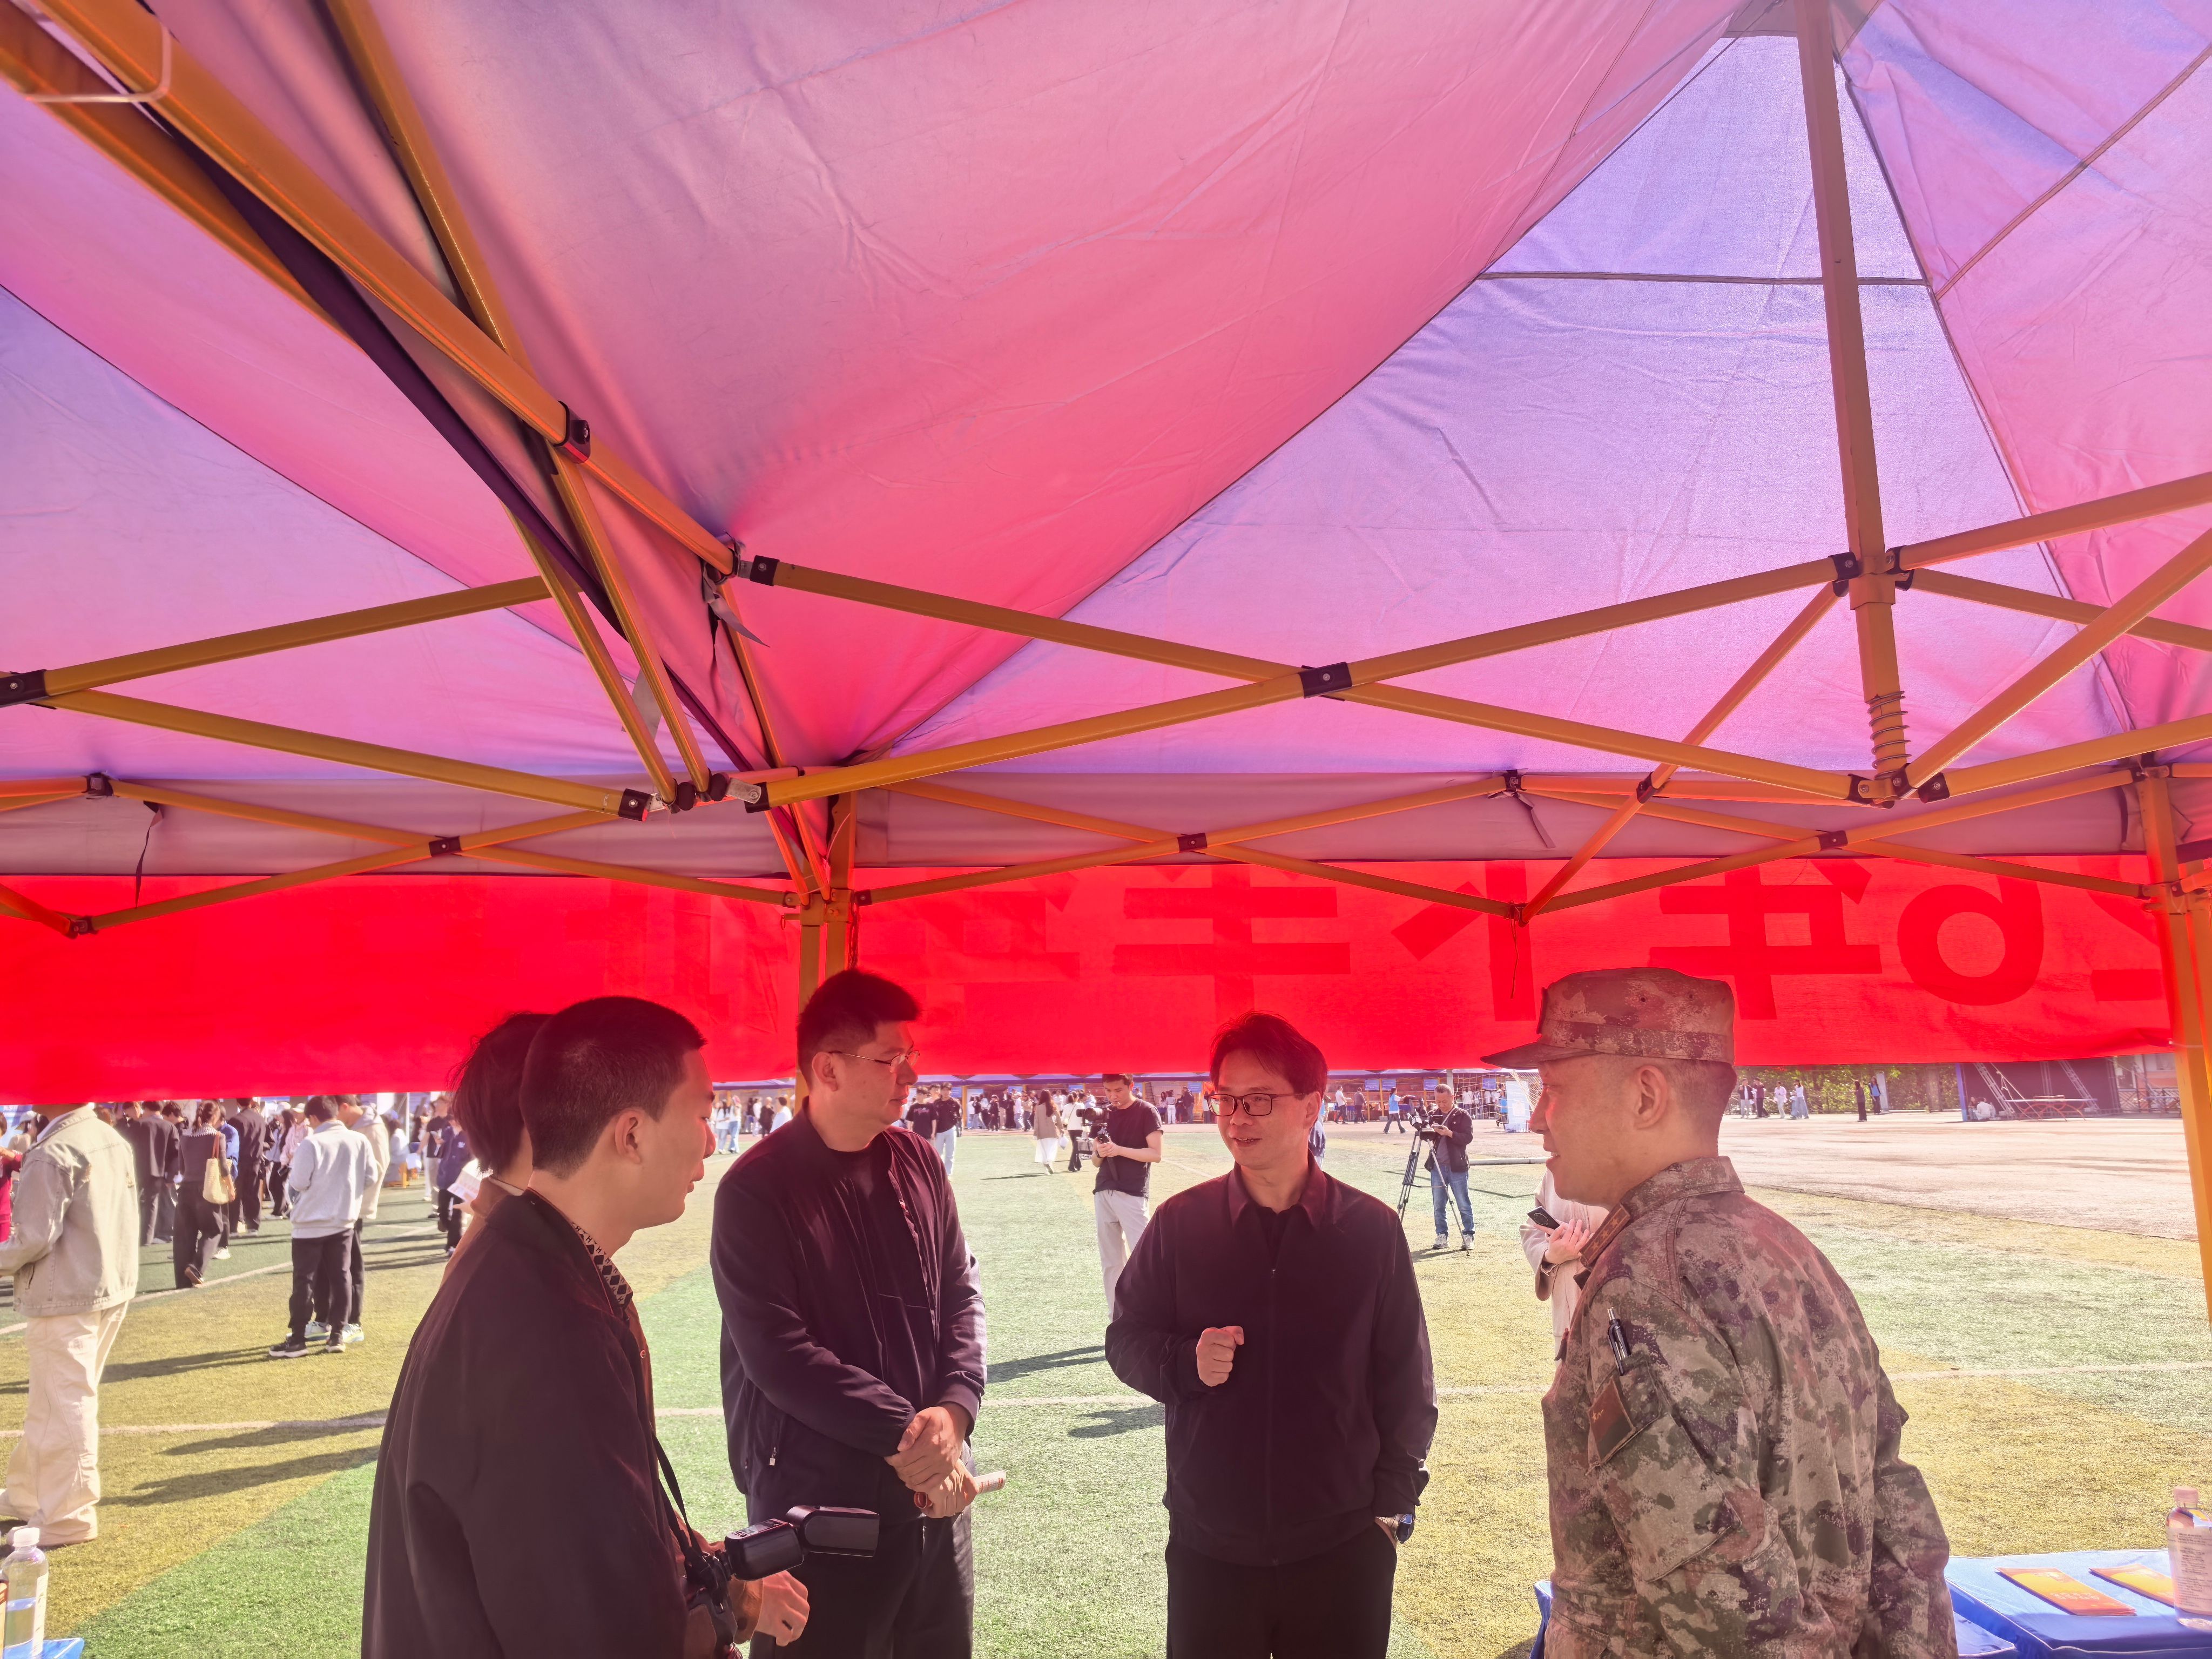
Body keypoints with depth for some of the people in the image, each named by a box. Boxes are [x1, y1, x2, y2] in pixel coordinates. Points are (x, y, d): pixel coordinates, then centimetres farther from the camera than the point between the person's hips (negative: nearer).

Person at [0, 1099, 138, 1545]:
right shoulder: (114, 1140, 6)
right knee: (53, 1398, 21)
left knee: (63, 1405, 2)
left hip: (65, 1297, -8)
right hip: (113, 1287, 8)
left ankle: (67, 1518, 11)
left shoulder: (51, 1155, -18)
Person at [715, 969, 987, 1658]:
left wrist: (952, 1410, -11)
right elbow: (778, 1355, -17)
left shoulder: (917, 1164, 3)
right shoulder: (756, 1191, -13)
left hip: (935, 1487, 5)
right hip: (818, 1500, -5)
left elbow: (962, 1295, 6)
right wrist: (903, 1435, -18)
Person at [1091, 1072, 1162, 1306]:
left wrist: (1119, 1150, -18)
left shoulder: (1146, 1112, -3)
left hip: (1133, 1194, -5)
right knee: (1110, 1261, 7)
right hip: (1103, 1193, 5)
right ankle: (1115, 1317, 13)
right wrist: (1100, 1152, -6)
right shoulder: (1105, 1114, 13)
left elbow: (1155, 1154, -9)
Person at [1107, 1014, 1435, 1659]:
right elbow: (1125, 1340, 4)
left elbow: (1405, 1377, 2)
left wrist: (1392, 1503, 2)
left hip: (1343, 1547, 0)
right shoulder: (1179, 1222, -3)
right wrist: (1187, 1362, -15)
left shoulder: (1372, 1228, -5)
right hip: (1208, 1546, 1)